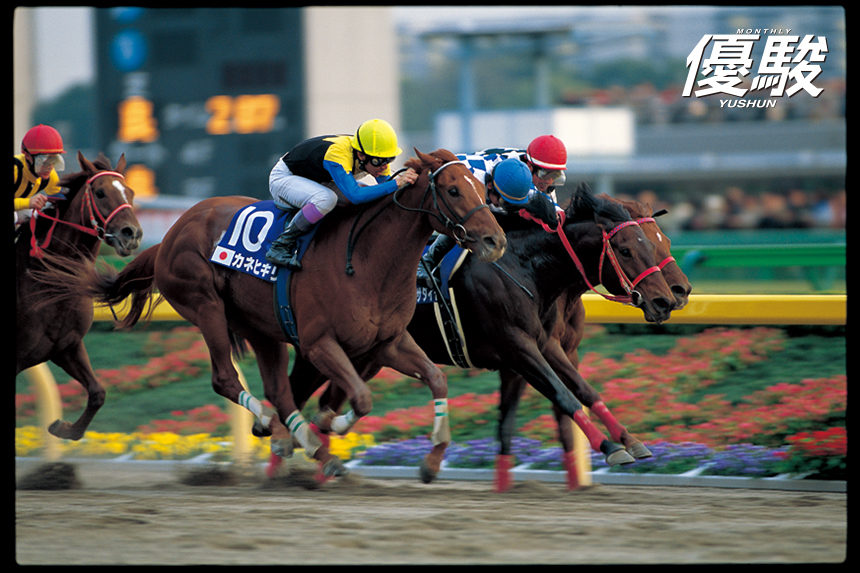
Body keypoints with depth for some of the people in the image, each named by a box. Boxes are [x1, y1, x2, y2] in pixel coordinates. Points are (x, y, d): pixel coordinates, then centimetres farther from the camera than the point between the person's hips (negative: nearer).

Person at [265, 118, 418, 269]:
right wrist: (397, 183, -51)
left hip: (318, 182, 8)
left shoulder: (378, 159, -16)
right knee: (326, 199, -39)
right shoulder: (337, 154, -40)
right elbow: (355, 195, -51)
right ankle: (281, 245, -26)